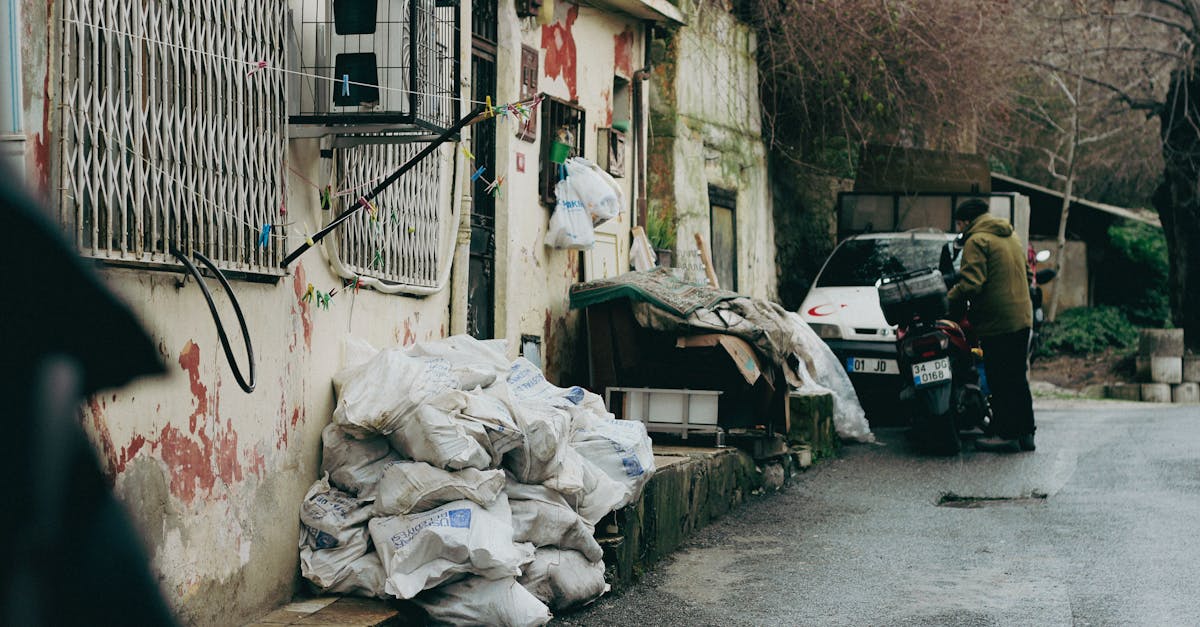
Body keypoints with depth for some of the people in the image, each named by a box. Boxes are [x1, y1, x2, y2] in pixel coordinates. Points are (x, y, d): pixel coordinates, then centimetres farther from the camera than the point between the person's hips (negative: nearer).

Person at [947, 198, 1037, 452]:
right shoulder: (1012, 236, 17)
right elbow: (1026, 273, 24)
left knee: (1000, 380, -3)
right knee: (1018, 378, 14)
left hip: (997, 321, -9)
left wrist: (946, 303, -10)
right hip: (1022, 316, 9)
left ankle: (1005, 433, -2)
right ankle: (1025, 432, 17)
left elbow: (970, 283, -19)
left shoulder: (976, 241, -10)